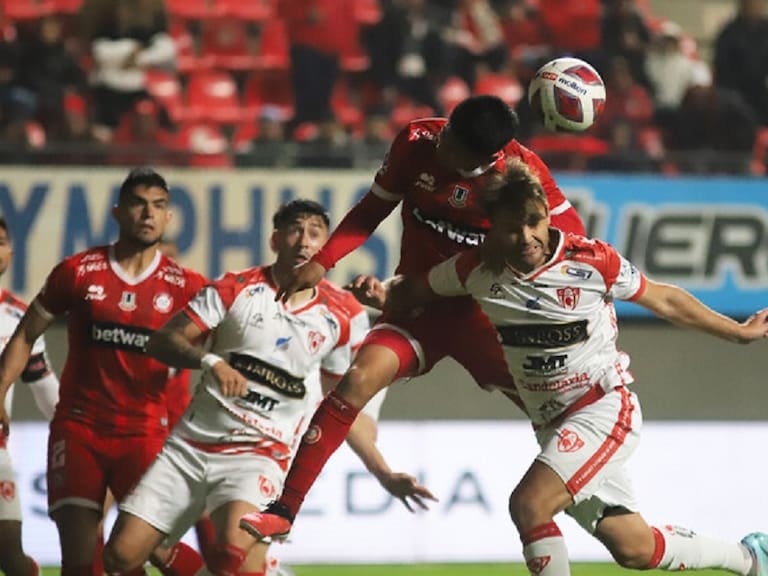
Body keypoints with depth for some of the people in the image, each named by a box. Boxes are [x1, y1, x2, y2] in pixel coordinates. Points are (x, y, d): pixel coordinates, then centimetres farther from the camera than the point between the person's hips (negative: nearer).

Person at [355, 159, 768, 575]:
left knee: (528, 505, -25)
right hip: (552, 426, 5)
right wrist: (384, 296, -14)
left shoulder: (591, 261, -16)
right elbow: (415, 291, 8)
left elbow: (664, 300, -2)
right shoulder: (478, 270, -8)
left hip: (605, 406, -5)